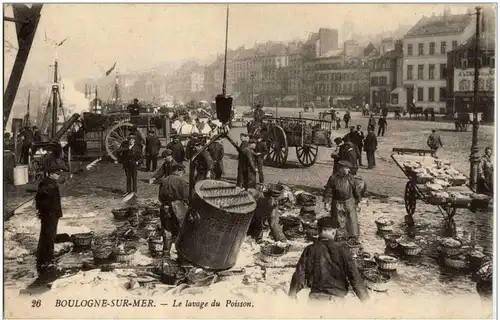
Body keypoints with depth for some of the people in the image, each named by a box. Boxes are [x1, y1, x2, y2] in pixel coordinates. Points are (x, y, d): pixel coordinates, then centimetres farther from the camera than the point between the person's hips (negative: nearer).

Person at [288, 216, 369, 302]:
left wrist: (292, 296, 14)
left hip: (315, 297, 2)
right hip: (336, 298, -2)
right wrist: (365, 299, -1)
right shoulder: (341, 249, -6)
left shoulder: (310, 250, -1)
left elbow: (299, 275, 3)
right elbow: (354, 276, -7)